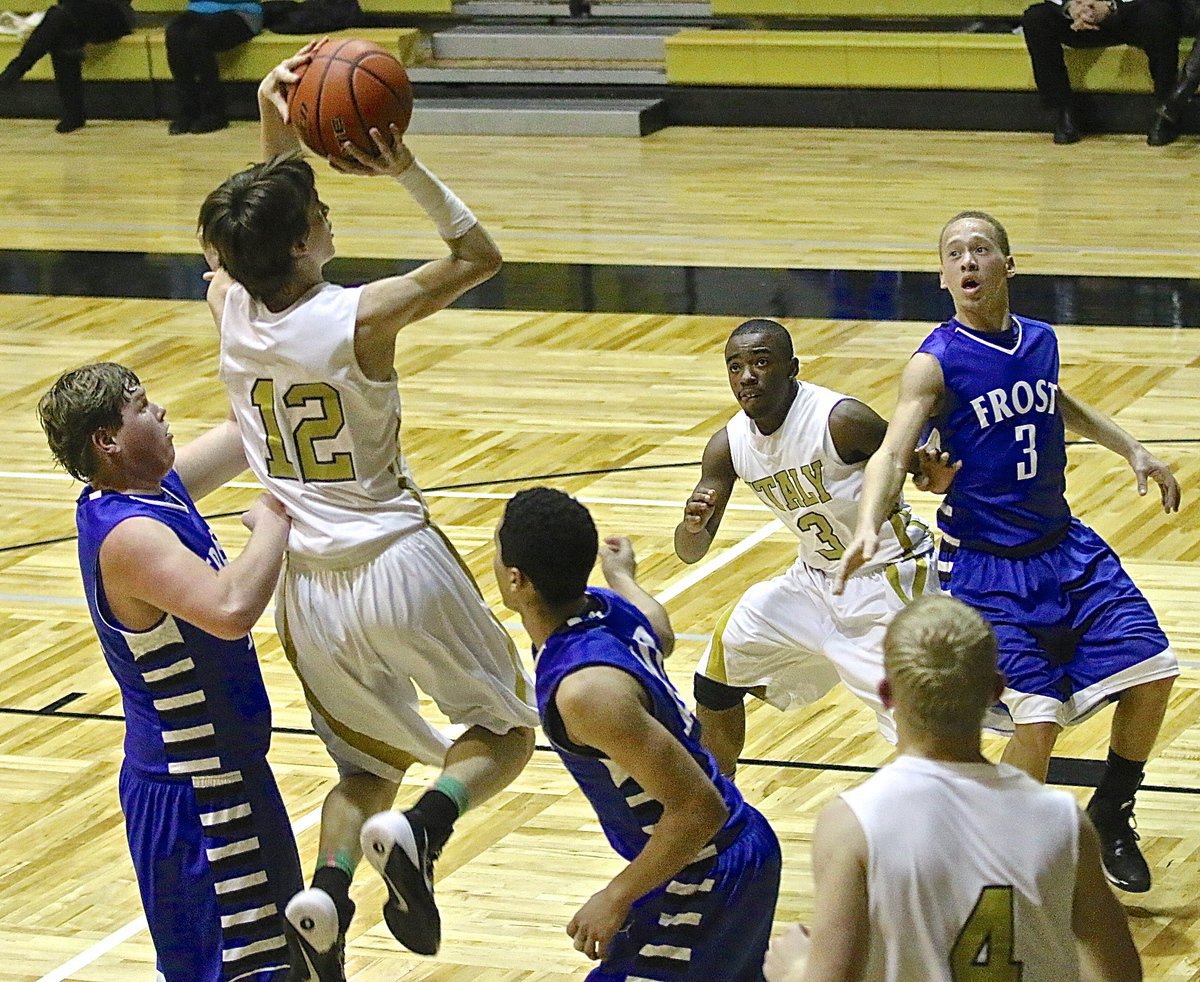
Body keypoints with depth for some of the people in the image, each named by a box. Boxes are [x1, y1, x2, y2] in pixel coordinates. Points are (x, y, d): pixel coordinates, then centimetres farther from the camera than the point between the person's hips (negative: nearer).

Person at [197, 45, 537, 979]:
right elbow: (480, 255, -7)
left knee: (369, 769, 21)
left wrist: (276, 134, 11)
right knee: (505, 732, 13)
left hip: (311, 587, 5)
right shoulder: (361, 318, -19)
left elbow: (257, 238, 19)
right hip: (399, 565, -5)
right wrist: (409, 171, -15)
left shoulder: (230, 306, -5)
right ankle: (421, 831, -17)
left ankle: (327, 890, -7)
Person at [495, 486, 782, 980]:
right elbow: (660, 638, 23)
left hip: (706, 880, -9)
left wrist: (617, 898, -20)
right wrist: (622, 574, 43)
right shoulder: (607, 607, -5)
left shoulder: (586, 690, -31)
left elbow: (699, 808, -30)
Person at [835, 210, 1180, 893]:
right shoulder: (936, 362, -14)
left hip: (1065, 546, 6)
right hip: (987, 567, -6)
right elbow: (893, 456, -25)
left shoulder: (1041, 341, 4)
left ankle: (1111, 815, 23)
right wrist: (869, 527, -42)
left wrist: (1133, 451, 25)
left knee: (1152, 671, 0)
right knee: (1038, 722, -15)